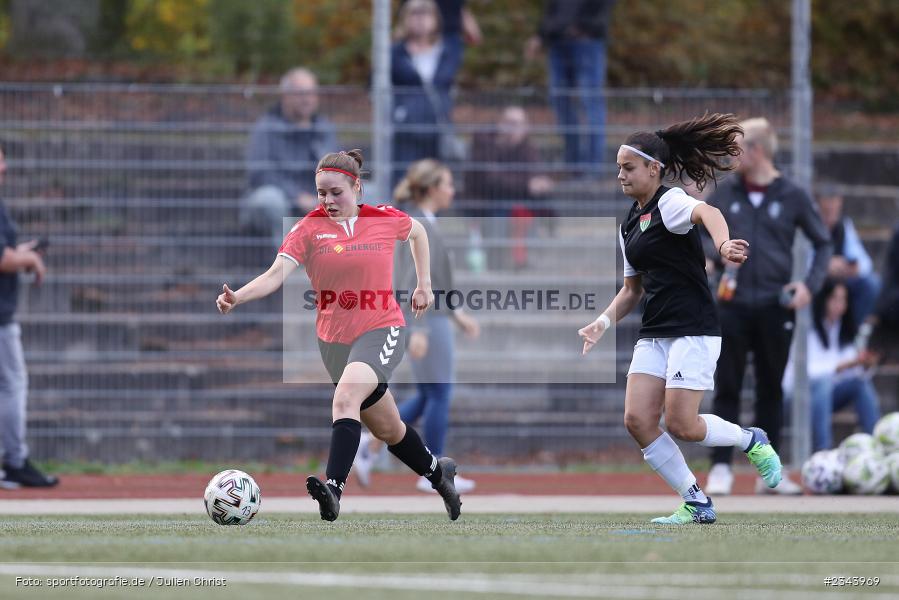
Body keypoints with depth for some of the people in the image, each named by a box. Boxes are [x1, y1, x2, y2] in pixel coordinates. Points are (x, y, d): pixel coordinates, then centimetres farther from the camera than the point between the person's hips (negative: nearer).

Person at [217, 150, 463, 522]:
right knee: (387, 428, 17)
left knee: (345, 398, -31)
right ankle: (438, 472, 44)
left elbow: (417, 232, 20)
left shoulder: (386, 220, -4)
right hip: (334, 339, 3)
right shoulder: (309, 229, -7)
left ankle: (333, 490, -41)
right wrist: (237, 297, -38)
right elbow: (276, 275, -20)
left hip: (381, 331, -3)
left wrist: (424, 283, 17)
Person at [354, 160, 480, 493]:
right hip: (428, 322, -10)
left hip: (432, 319, 10)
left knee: (428, 396, 15)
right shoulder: (420, 227, -15)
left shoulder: (425, 225, 16)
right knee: (439, 394, -2)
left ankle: (370, 445, 12)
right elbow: (413, 280, -21)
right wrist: (418, 329, -26)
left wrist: (457, 314, 27)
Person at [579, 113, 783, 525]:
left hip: (694, 330, -8)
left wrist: (723, 244, -55)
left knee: (680, 425, -14)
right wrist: (604, 322, 9)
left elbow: (708, 212, -33)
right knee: (637, 420, -7)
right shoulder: (630, 224, 17)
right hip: (653, 335, 8)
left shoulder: (669, 202, -9)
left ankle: (751, 441, 16)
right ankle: (697, 505, 2)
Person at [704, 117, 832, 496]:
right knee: (727, 389, -1)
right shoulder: (725, 193, 5)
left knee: (771, 390, 8)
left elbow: (822, 242, 9)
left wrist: (810, 284, -4)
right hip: (733, 305, 0)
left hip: (776, 307, 0)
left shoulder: (792, 196, 1)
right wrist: (713, 252, -7)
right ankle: (720, 468, 3)